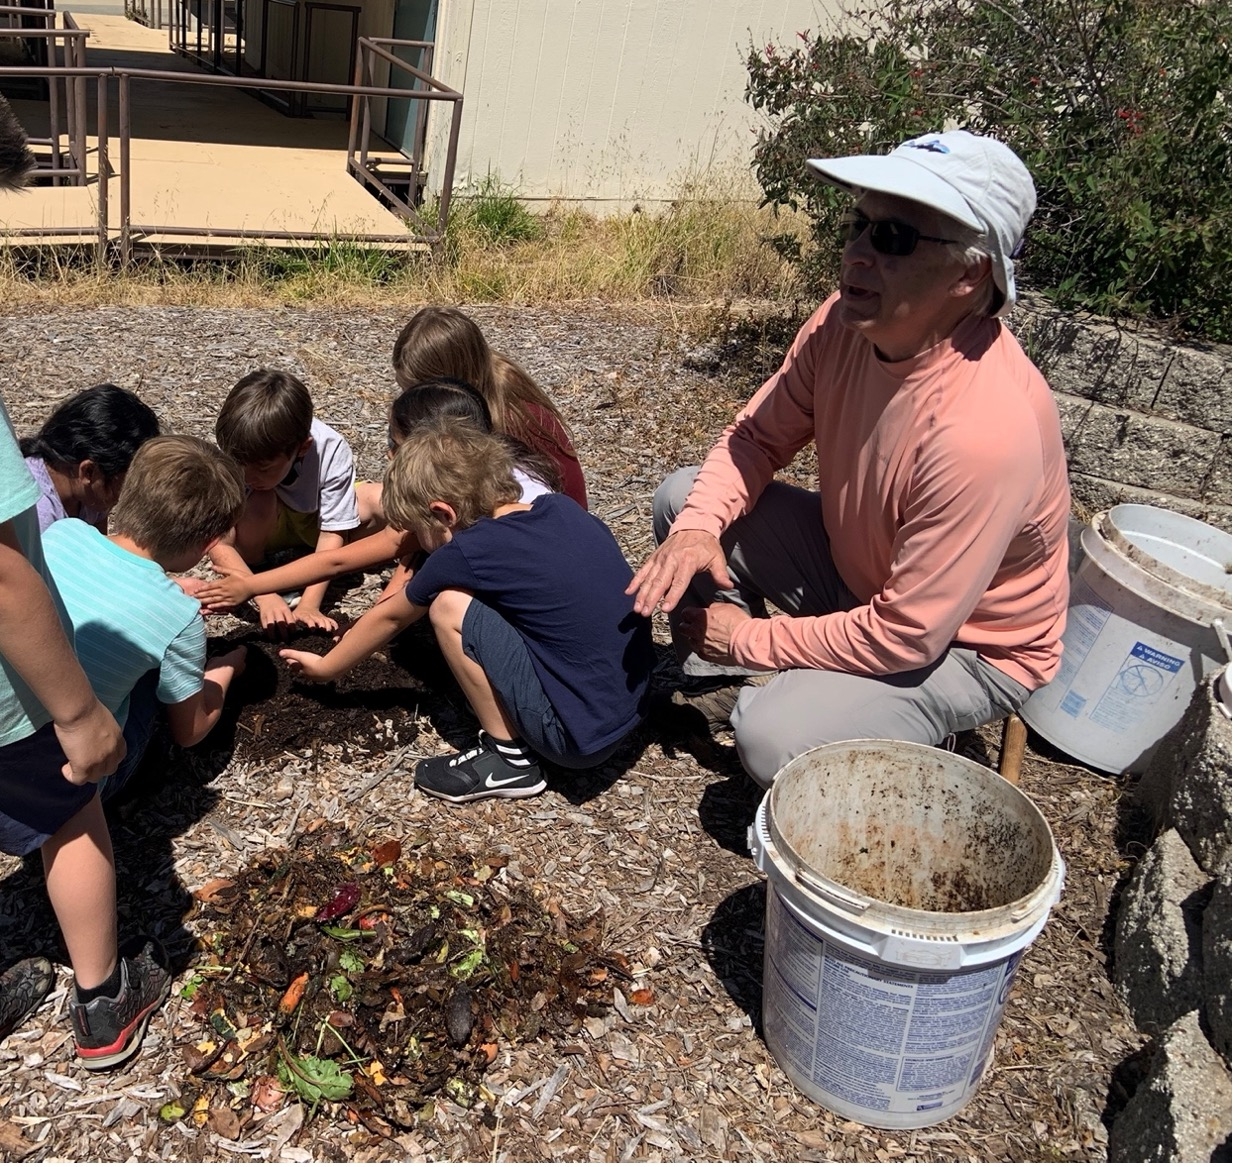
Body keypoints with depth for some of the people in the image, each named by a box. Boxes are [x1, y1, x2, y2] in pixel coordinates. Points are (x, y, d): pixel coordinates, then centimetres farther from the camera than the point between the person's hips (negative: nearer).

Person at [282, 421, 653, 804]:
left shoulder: (467, 553, -13)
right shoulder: (563, 508, 4)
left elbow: (388, 617, 5)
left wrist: (324, 667, 24)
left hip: (580, 738, -8)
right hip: (630, 711, 8)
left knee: (449, 607, -7)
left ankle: (507, 758, 3)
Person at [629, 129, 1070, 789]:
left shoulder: (983, 432, -37)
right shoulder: (847, 321, -16)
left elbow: (907, 636, -31)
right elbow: (757, 437, -1)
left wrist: (750, 638, -19)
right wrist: (698, 527, -21)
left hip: (966, 645, -7)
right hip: (853, 564, 7)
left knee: (774, 737, -29)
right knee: (681, 500, -3)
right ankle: (715, 684, 13)